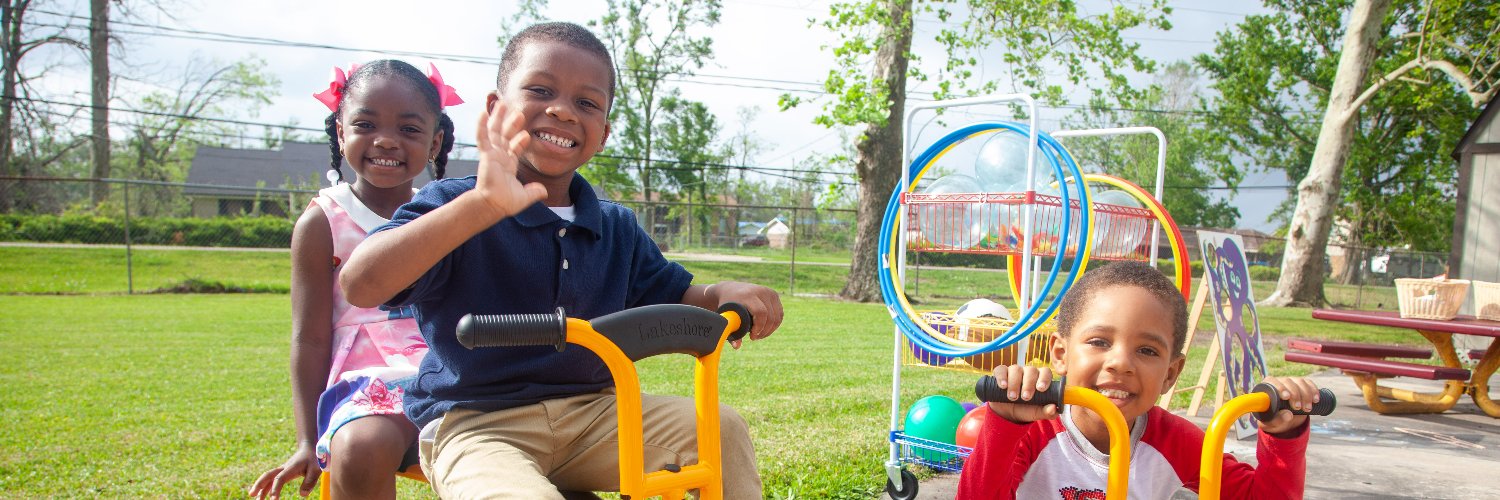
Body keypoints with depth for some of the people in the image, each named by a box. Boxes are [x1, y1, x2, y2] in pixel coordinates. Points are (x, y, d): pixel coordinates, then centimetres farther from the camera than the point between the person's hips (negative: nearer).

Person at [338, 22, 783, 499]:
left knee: (721, 427, -10)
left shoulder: (617, 229, 8)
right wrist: (483, 205, -38)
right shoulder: (456, 207, -9)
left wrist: (724, 294, -8)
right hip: (477, 424, -5)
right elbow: (360, 285, -25)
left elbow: (674, 299, 18)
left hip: (591, 412, 5)